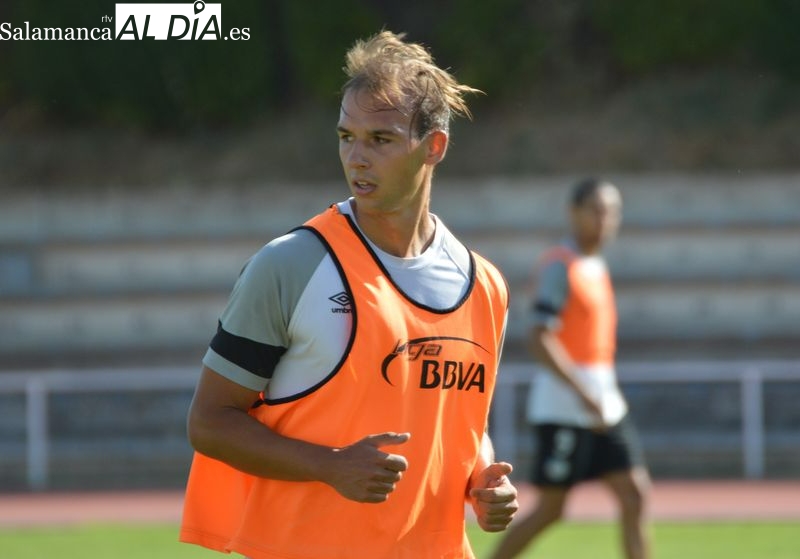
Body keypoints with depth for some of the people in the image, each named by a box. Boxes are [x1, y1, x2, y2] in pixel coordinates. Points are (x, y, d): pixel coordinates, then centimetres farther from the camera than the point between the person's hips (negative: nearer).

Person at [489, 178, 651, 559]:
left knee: (634, 492, 0)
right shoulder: (559, 266, -13)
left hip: (604, 405, 8)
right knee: (550, 508, -3)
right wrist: (583, 394, -24)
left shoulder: (596, 266, 14)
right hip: (564, 406, -8)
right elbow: (539, 340, -20)